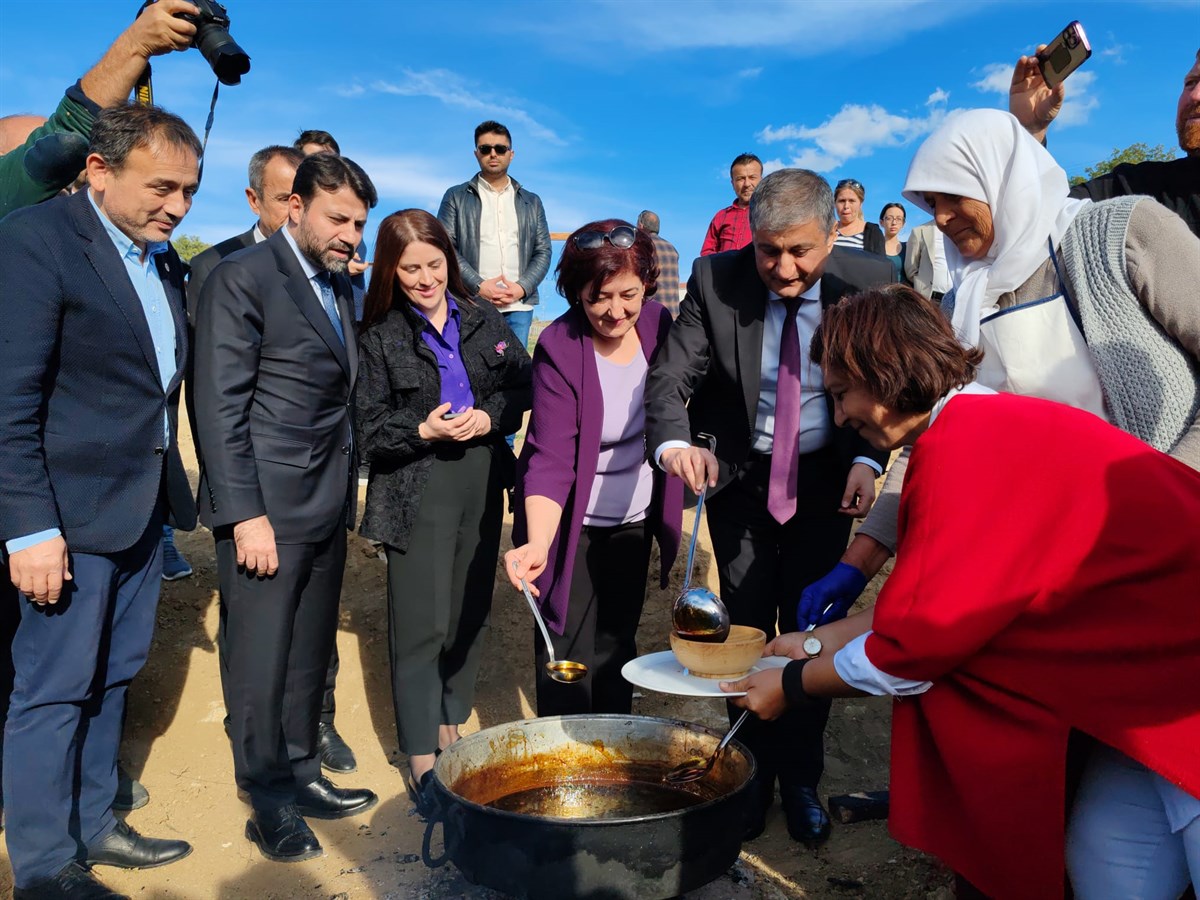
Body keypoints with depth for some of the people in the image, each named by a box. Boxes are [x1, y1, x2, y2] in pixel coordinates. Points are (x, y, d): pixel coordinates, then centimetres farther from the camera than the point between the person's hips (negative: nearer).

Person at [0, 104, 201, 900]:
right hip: (71, 513, -7)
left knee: (111, 680, 17)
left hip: (146, 509, 7)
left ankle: (94, 826, 34)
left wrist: (171, 492, 13)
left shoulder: (165, 261, 10)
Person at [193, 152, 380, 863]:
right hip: (266, 509, -7)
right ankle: (269, 804, 21)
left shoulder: (340, 286, 15)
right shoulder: (242, 279, -8)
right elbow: (221, 406, -12)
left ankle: (302, 776, 31)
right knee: (262, 662, 5)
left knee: (311, 655, 15)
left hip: (328, 507, 7)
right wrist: (245, 515, -16)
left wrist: (346, 495, 10)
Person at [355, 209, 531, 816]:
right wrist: (422, 430, -21)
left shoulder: (482, 318, 5)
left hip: (482, 481, 4)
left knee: (469, 612, 13)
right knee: (422, 623, -2)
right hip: (418, 492, -4)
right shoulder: (379, 335, -4)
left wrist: (489, 415, -10)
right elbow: (368, 429, -4)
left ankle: (450, 728, 32)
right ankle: (420, 760, 11)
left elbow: (525, 384, 8)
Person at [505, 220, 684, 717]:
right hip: (570, 522, -4)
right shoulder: (558, 347, -21)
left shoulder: (658, 323, -8)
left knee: (617, 643, 17)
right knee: (568, 655, 1)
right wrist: (537, 545, -39)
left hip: (635, 519, 5)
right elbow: (550, 460, -27)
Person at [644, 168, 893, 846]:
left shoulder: (869, 283, -14)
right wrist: (673, 441, -40)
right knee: (746, 629, 9)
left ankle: (801, 778, 27)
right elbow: (670, 375, -18)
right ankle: (754, 772, 28)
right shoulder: (716, 279, -15)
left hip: (825, 478, 0)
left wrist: (868, 459, -22)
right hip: (738, 476, 0)